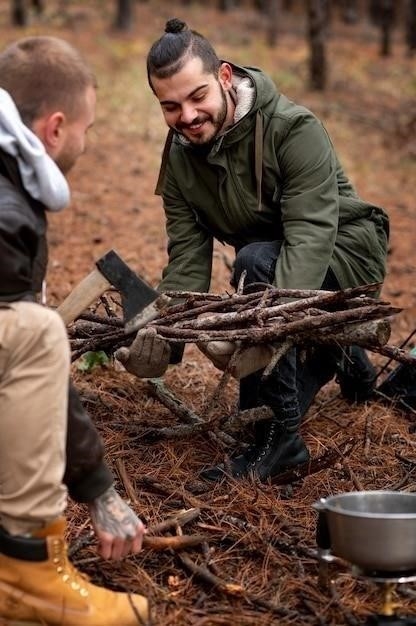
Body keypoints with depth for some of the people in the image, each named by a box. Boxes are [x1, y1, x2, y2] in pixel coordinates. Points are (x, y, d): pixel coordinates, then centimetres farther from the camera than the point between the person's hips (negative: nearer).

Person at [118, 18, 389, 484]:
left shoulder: (294, 129, -27)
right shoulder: (180, 158, -7)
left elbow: (312, 236, -36)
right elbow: (187, 259, -12)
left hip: (345, 254, -7)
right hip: (274, 270, 7)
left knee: (255, 262, -38)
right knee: (255, 408, 9)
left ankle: (281, 437, -26)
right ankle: (337, 356, 40)